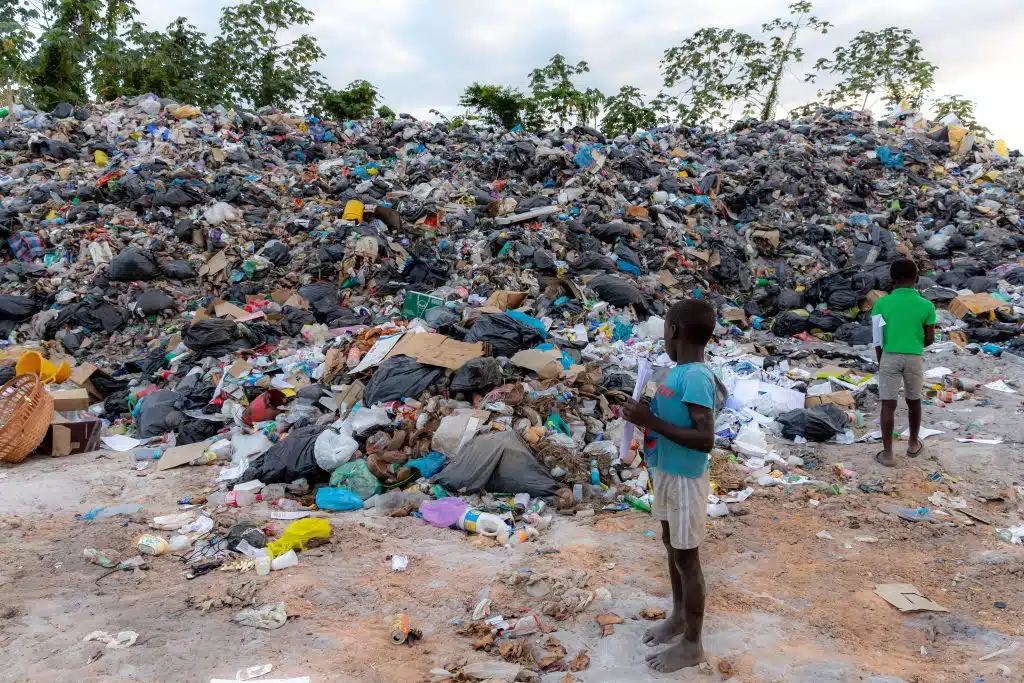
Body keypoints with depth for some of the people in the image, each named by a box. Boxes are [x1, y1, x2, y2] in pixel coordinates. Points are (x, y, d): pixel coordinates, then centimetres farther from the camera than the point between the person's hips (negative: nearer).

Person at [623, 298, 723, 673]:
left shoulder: (696, 378, -25)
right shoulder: (683, 372, 4)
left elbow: (705, 439, -29)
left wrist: (652, 422, -28)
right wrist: (649, 412, 4)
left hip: (685, 479, -9)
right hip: (667, 473, 9)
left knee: (686, 557, 4)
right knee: (671, 546, 21)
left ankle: (692, 644, 19)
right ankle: (679, 616, 40)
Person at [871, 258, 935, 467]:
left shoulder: (882, 303, -4)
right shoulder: (926, 305, -3)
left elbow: (877, 337, -2)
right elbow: (930, 339, 3)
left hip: (890, 357, -1)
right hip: (915, 359, 1)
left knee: (888, 405, 1)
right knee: (913, 401, 19)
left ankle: (887, 453, 0)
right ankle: (913, 444, 34)